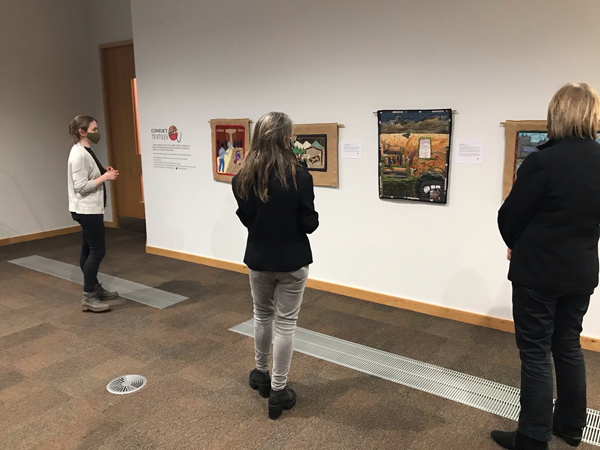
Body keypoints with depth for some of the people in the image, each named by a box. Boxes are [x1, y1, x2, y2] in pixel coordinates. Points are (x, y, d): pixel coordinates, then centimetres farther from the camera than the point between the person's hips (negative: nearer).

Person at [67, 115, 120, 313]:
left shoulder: (86, 152, 12)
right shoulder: (79, 154, -18)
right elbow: (80, 186, -23)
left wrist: (103, 171, 7)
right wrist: (105, 177, -19)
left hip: (91, 209, 10)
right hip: (87, 210, -10)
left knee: (89, 250, 15)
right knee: (97, 251, -8)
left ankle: (95, 288, 24)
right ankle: (88, 298, -2)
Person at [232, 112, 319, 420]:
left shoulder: (243, 179, -8)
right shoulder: (299, 178, -20)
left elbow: (245, 218, 3)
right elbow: (309, 224, -12)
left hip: (258, 258, 4)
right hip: (292, 261, -4)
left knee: (262, 315, 23)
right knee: (285, 323, 8)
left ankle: (261, 374, 39)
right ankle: (278, 391, 18)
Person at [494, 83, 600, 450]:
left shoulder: (543, 161, -21)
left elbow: (510, 217, -13)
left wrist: (517, 245, 7)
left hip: (538, 272, -7)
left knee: (535, 354, 4)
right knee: (568, 347, 20)